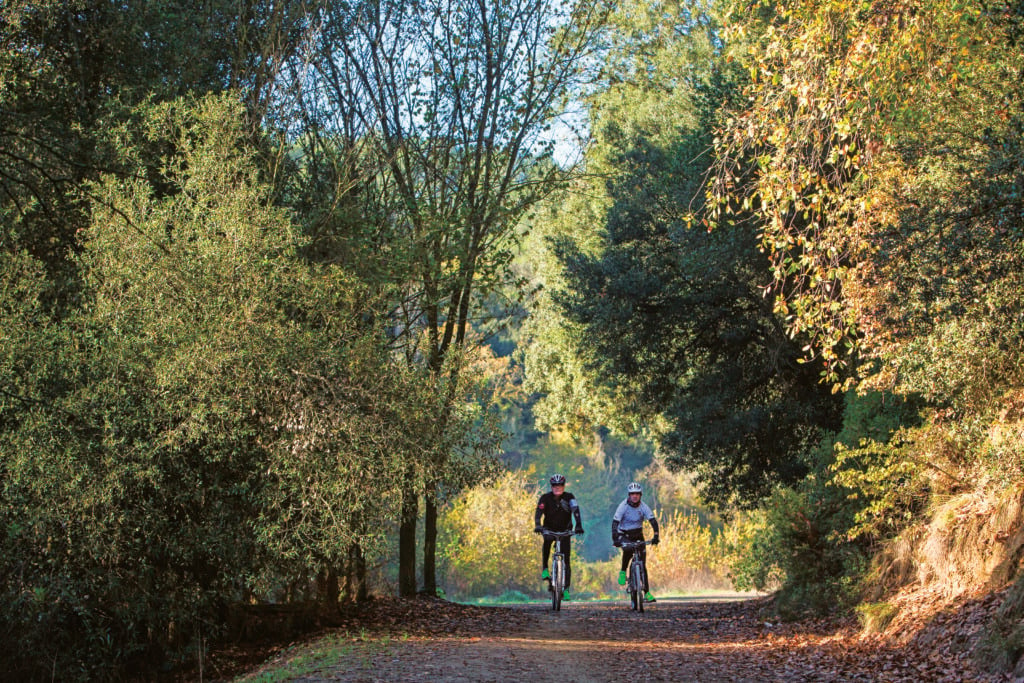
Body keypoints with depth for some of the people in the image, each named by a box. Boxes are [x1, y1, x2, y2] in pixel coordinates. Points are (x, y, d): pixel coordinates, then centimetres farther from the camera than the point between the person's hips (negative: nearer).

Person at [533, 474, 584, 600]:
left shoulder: (569, 497, -14)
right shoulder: (546, 498, -14)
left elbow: (576, 511, -25)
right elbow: (539, 512, -25)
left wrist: (579, 526, -42)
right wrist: (537, 526, -43)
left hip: (564, 530, 0)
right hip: (549, 528, 0)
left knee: (566, 558, -8)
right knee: (546, 541, -35)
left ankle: (566, 589, -2)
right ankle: (545, 569, -19)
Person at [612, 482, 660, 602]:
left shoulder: (643, 506, -12)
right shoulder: (623, 506, -18)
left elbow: (653, 521, -19)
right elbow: (615, 522, -25)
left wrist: (656, 536, -36)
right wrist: (615, 539, -38)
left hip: (638, 535, 3)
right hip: (624, 535, -3)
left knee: (642, 564, -4)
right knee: (628, 550, -37)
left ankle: (647, 592, -2)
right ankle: (623, 572, -11)